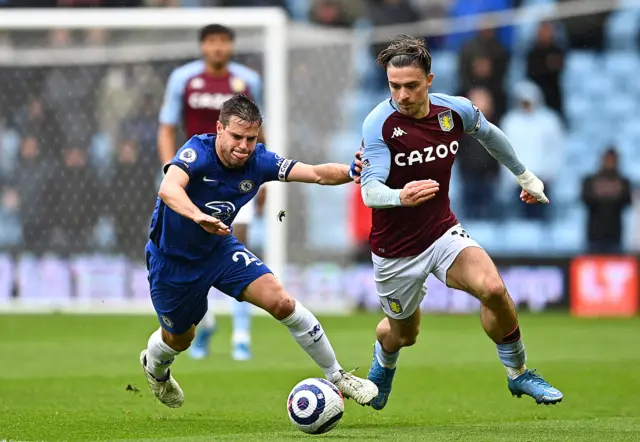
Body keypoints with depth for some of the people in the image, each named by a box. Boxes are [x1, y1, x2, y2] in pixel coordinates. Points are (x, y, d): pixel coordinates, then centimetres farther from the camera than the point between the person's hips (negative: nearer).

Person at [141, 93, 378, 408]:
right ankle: (154, 367, 56)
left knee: (281, 303, -15)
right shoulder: (198, 152, -32)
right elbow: (169, 189, -52)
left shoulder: (258, 160, -19)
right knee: (179, 339, 17)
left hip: (219, 248, 3)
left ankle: (336, 376, -1)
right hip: (172, 259, -3)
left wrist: (351, 171, -46)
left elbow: (316, 173, -25)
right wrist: (199, 217, -71)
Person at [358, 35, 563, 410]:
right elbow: (370, 190, -29)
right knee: (403, 333, 14)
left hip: (444, 232, 2)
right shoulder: (380, 123, -21)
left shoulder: (456, 111, -9)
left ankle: (518, 373, -1)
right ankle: (383, 362, 54)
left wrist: (525, 176, 27)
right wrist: (400, 196, -51)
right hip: (395, 250, -2)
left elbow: (489, 134, 15)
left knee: (493, 288, -24)